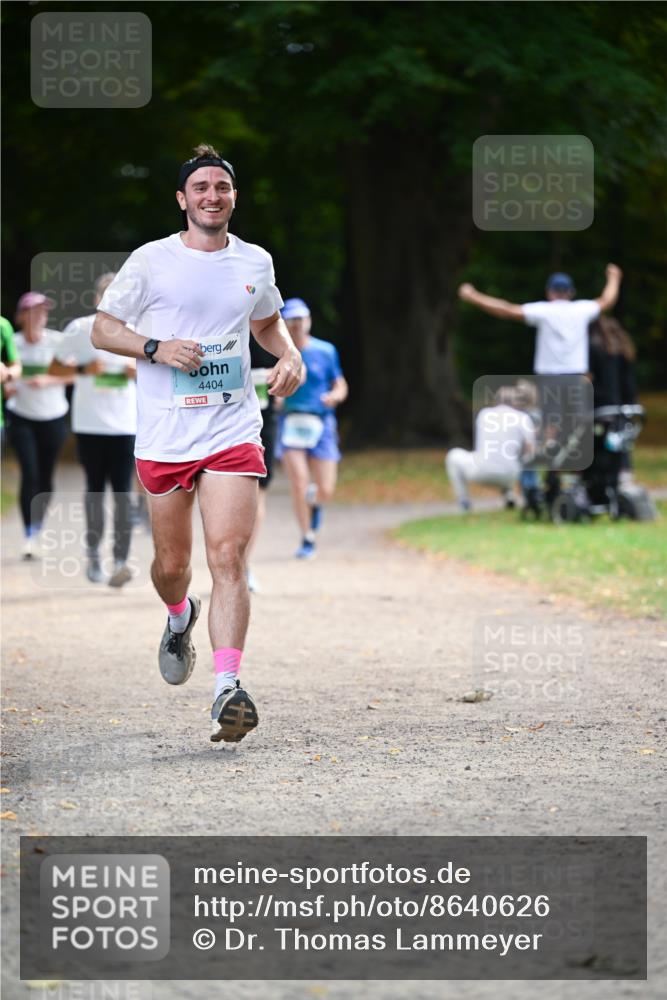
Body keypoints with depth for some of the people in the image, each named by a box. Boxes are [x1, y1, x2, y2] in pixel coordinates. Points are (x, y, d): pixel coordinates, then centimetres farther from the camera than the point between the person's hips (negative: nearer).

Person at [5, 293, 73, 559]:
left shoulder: (57, 341, -8)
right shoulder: (12, 343, -4)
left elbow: (73, 374, -5)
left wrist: (48, 381, -20)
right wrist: (7, 385, -14)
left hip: (53, 417, 0)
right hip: (21, 416, 0)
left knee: (45, 476, 6)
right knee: (29, 474, -12)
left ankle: (38, 529, 25)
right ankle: (28, 535, -10)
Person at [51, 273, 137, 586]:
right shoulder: (78, 329, -1)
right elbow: (56, 367, 3)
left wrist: (138, 372, -10)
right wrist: (83, 369, -14)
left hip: (125, 423, 0)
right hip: (89, 423, 0)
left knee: (123, 490, -9)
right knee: (95, 488, 9)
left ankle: (121, 560, -12)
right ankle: (93, 554, 24)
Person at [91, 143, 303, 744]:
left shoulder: (256, 262, 9)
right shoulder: (151, 261, -1)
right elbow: (103, 328, 4)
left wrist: (291, 357, 7)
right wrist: (156, 347, -14)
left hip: (233, 433, 1)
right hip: (163, 436, -1)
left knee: (228, 557, -14)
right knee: (172, 562, 9)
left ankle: (228, 689, -18)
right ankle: (181, 618, 46)